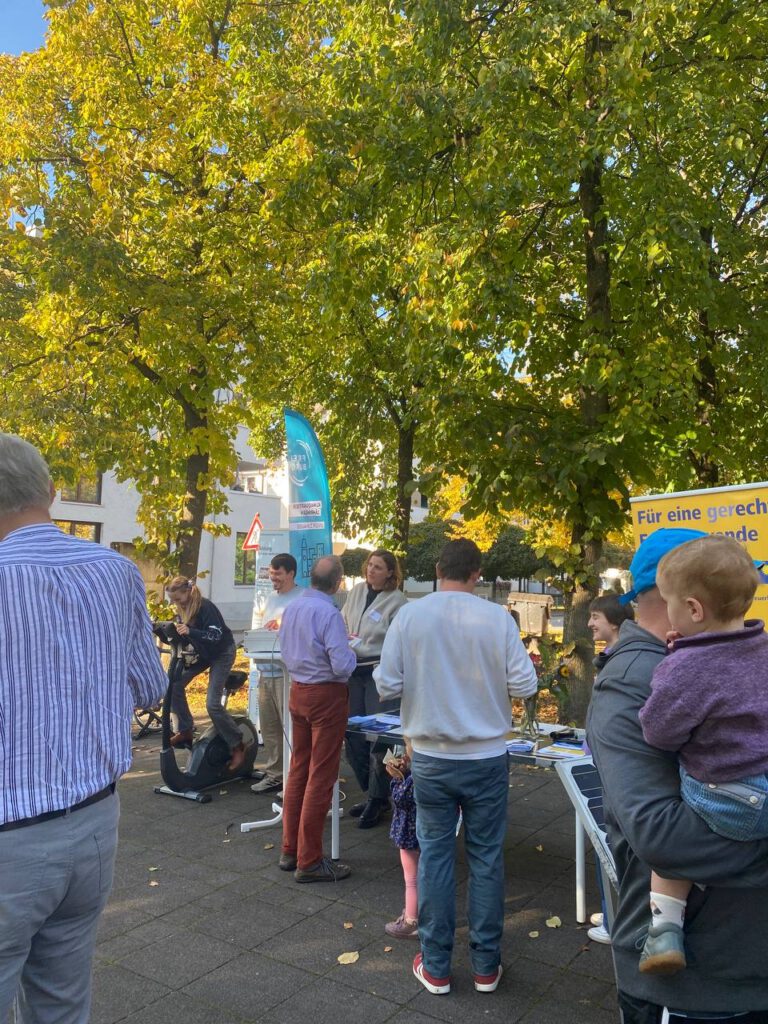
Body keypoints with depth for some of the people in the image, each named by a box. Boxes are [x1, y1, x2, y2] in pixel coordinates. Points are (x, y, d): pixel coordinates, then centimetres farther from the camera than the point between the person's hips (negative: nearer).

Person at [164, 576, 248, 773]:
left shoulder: (206, 607, -26)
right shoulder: (182, 610, -3)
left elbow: (215, 637, -33)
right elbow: (177, 637, 4)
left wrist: (190, 632, -44)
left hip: (221, 652, -8)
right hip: (200, 652, 8)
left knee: (212, 704, -15)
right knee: (175, 684, -8)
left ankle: (237, 746, -1)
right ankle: (185, 731, 9)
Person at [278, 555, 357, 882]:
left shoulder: (291, 608, 3)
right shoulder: (329, 613, -21)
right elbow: (342, 665, -22)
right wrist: (350, 652, -2)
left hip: (298, 691, 8)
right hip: (327, 696, -8)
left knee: (298, 770, 17)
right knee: (320, 778, 1)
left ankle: (290, 850, 26)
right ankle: (309, 862, 8)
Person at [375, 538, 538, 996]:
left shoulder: (409, 616, -10)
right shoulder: (497, 618, -12)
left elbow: (387, 687, -7)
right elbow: (524, 687, -9)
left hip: (431, 758, 1)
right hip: (487, 757, 0)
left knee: (435, 855, 13)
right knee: (487, 858, 13)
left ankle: (436, 967, 24)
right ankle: (486, 966, 26)